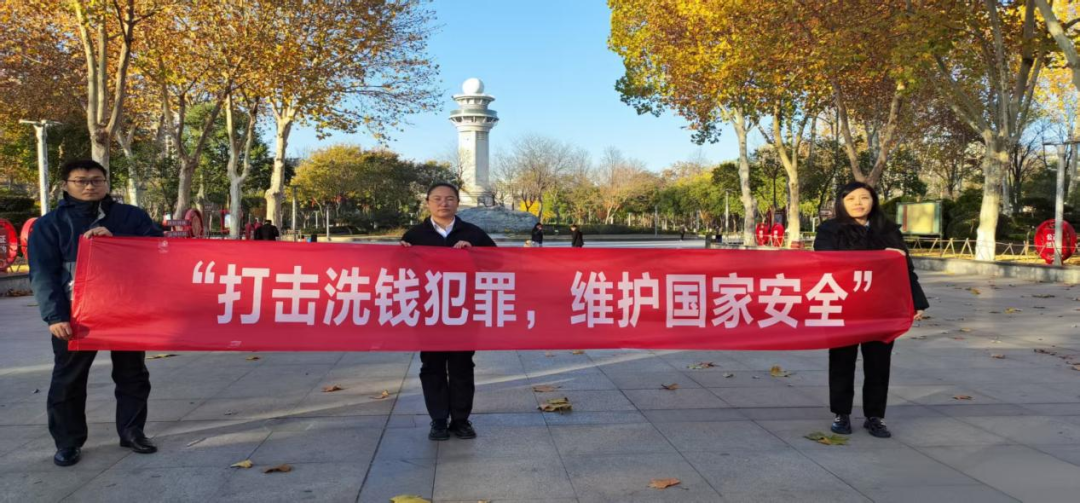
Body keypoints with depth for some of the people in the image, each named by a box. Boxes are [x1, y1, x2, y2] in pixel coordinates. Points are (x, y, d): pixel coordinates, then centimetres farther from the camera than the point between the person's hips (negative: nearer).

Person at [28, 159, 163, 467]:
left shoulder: (131, 216, 6)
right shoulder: (50, 224, 2)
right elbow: (43, 274, -5)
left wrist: (116, 240, -20)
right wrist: (55, 315, -18)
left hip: (128, 311, 1)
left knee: (132, 374, 9)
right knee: (68, 379, 5)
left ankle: (132, 432, 22)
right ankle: (68, 442, 18)